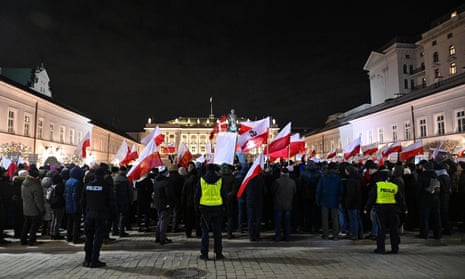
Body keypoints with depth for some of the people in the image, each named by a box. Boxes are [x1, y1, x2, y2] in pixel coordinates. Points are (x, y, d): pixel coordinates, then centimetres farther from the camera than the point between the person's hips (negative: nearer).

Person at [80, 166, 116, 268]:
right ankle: (94, 261, 2)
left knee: (89, 238, 14)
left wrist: (85, 214, 18)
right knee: (98, 238, 1)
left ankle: (87, 260, 19)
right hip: (101, 216, -4)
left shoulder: (87, 185, 5)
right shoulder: (107, 186, -8)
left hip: (89, 215, 4)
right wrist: (110, 214, 5)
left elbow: (82, 202, 9)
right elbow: (111, 202, -7)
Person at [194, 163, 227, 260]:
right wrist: (223, 206, 14)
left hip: (205, 208, 0)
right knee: (217, 231, 7)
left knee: (205, 231, 7)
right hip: (217, 208, 1)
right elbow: (224, 195, 4)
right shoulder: (220, 180, -1)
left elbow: (197, 195, 3)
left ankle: (204, 253, 8)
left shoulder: (201, 180, -1)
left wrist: (197, 205, 13)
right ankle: (218, 253, 10)